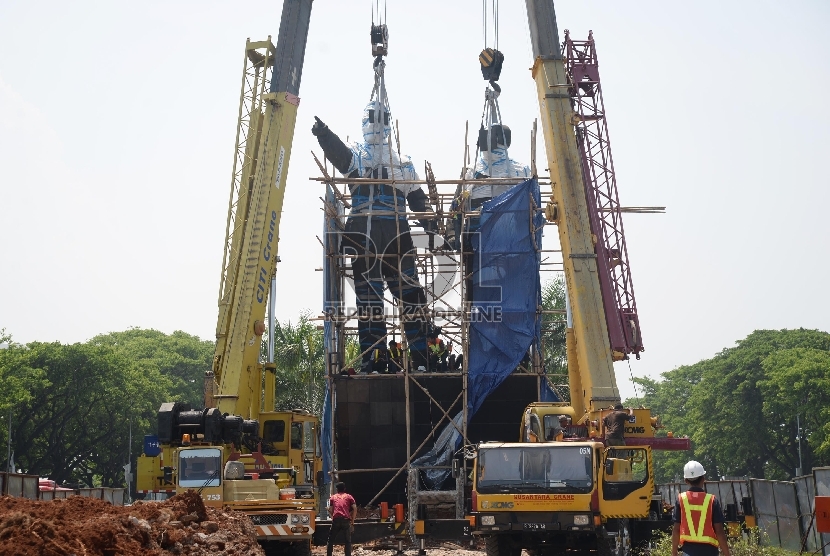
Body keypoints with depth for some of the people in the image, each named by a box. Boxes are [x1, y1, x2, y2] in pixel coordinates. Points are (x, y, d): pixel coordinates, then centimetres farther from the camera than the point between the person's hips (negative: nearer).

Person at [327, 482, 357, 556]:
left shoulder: (333, 497, 19)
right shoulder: (349, 496, 16)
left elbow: (330, 510, 10)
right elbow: (355, 508, 5)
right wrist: (352, 521, 10)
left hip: (336, 520, 1)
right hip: (346, 520, -1)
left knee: (331, 539, 12)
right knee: (348, 540, 6)